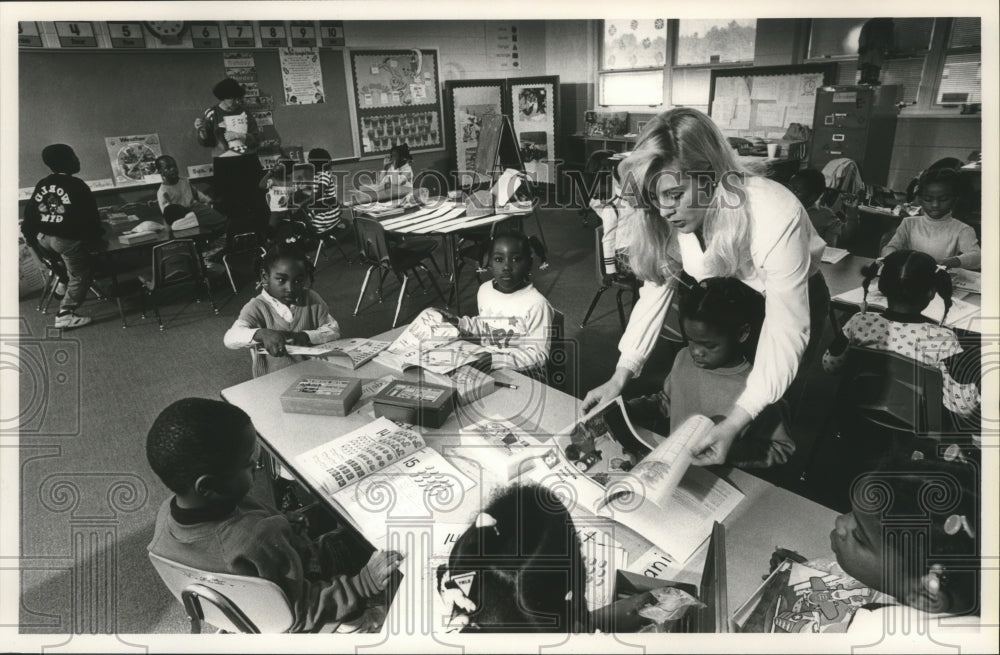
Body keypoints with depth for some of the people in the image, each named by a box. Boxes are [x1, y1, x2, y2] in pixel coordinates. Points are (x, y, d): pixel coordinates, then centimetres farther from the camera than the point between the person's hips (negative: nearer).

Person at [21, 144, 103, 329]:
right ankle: (65, 314, -6)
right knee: (80, 275, 2)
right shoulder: (77, 185, -11)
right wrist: (97, 234, 5)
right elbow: (90, 215, -10)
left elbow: (30, 212, 11)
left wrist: (29, 235, 19)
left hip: (42, 238, 7)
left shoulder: (41, 184, 8)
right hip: (67, 239, -7)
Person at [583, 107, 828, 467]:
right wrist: (620, 376, -24)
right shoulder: (671, 216, -24)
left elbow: (786, 331, -36)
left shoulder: (777, 217, -39)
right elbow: (655, 290, -17)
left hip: (795, 301, -3)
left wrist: (735, 424, -42)